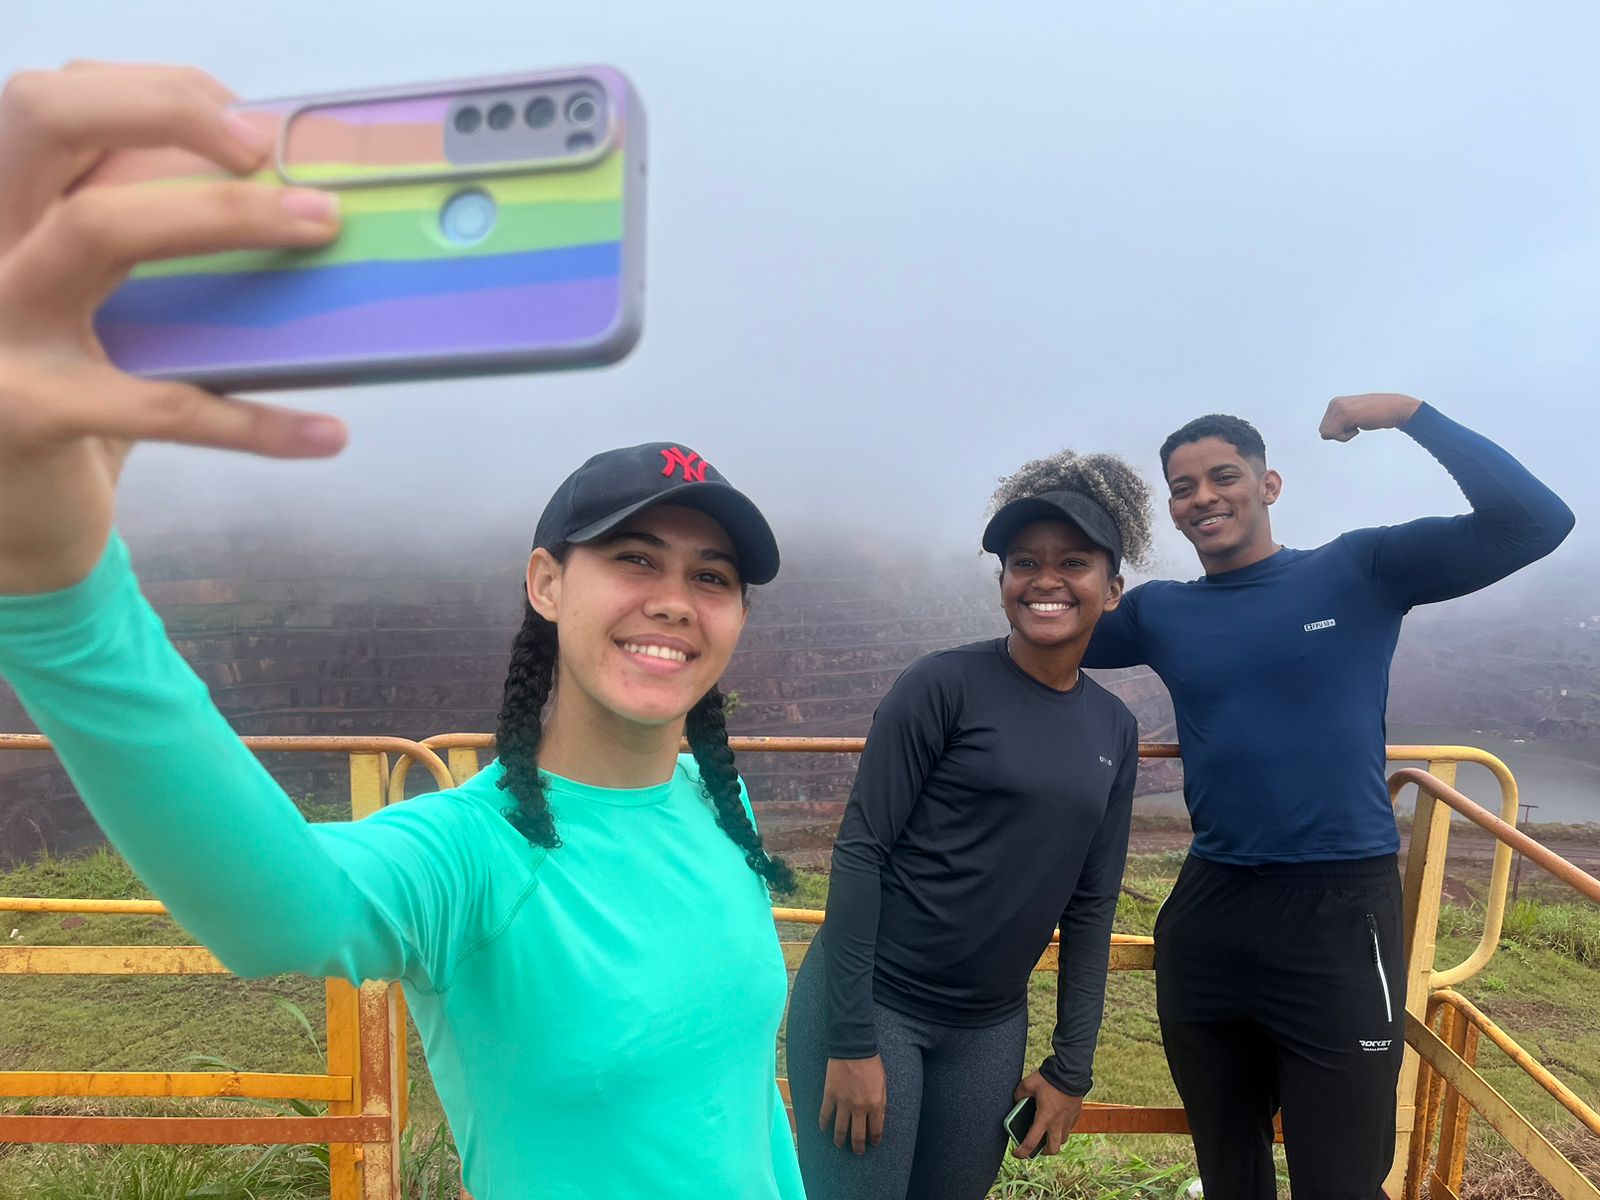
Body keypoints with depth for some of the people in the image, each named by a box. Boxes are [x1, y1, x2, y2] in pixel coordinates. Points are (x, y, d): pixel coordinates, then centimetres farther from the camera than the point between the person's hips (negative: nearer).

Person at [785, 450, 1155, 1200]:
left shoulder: (1114, 730, 4)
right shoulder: (943, 685, -13)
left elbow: (1091, 907, 8)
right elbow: (859, 851, -14)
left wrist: (1071, 1069, 8)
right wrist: (851, 1040, -15)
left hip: (990, 1028, 5)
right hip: (873, 1004, -5)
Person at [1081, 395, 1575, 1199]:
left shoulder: (1360, 571, -4)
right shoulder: (1159, 611, 5)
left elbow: (1534, 521, -11)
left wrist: (1410, 413, -15)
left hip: (1338, 914, -3)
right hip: (1208, 912, 4)